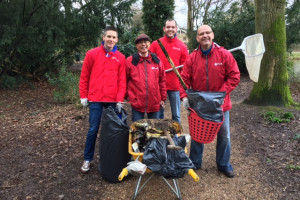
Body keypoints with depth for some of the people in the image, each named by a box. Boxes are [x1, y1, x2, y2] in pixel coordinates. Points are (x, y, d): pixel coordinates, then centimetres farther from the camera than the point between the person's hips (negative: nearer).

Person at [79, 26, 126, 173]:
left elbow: (122, 81, 2)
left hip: (113, 100, 2)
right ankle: (87, 159, 19)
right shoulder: (92, 54, 2)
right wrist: (83, 96, 2)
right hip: (95, 99, -1)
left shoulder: (120, 58, 4)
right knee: (93, 129, 2)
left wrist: (119, 99, -5)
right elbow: (84, 77, 4)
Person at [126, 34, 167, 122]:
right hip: (137, 103, -2)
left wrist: (163, 98, 8)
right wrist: (126, 96, 3)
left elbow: (162, 80, 9)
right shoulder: (130, 61, -1)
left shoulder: (156, 60, 5)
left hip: (154, 103, 2)